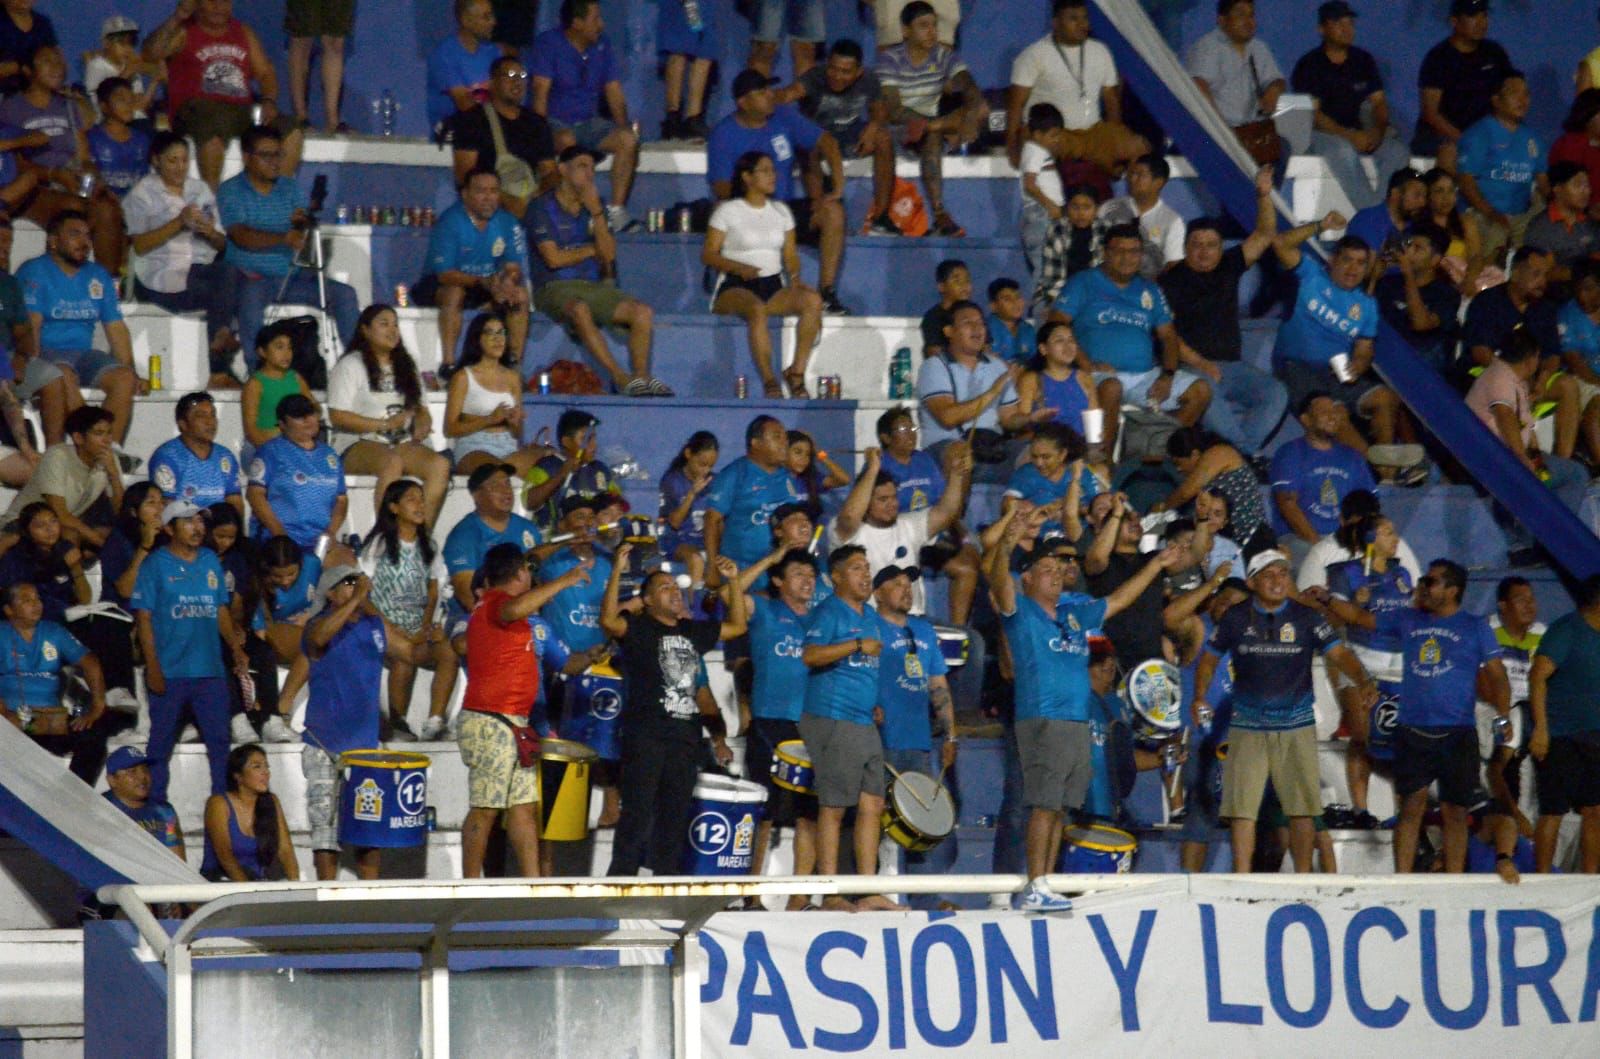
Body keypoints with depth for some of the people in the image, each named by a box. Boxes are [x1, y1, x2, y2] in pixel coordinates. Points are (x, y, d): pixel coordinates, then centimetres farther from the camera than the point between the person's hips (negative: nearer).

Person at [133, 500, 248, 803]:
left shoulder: (210, 560, 12)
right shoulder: (155, 564, -2)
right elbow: (144, 618, -6)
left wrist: (235, 647, 0)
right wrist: (153, 668, -13)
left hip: (210, 670, 4)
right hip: (170, 673, -4)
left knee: (220, 742, 5)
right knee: (160, 744, 2)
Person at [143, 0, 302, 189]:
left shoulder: (244, 33, 23)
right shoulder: (183, 33, 8)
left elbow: (266, 72, 19)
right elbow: (151, 54, -10)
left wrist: (269, 101, -2)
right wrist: (177, 18, -18)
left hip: (242, 109, 5)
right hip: (198, 110, -5)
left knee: (292, 134, -18)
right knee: (213, 137, -40)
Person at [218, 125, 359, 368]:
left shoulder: (290, 188, 14)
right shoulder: (231, 191, -1)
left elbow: (305, 237, 7)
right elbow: (242, 237, -17)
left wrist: (303, 224, -19)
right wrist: (284, 239, -33)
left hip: (292, 276, 5)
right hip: (253, 277, -5)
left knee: (344, 294, -11)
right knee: (251, 301, -37)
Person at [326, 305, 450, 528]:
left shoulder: (406, 368, 25)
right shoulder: (350, 366, 4)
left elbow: (422, 409, 24)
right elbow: (337, 417, -6)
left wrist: (422, 426, -1)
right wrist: (384, 424, -12)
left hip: (402, 444, 6)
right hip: (358, 446, -5)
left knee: (441, 465, -26)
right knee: (392, 461, -40)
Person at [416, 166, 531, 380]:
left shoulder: (507, 223, -2)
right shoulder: (450, 222, -18)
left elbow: (514, 267, -4)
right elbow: (445, 274, -24)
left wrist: (508, 281, -30)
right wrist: (484, 282, -37)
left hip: (485, 288, 5)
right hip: (439, 287, -5)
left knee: (519, 295, -18)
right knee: (455, 293, -36)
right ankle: (448, 364, -36)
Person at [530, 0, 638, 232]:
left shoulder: (602, 45, 8)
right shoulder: (548, 44, -7)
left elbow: (614, 92, 10)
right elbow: (541, 91, -15)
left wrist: (623, 130, -5)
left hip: (589, 122, 5)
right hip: (555, 122, -5)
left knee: (628, 140, -22)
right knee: (567, 142, -38)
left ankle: (616, 210, -22)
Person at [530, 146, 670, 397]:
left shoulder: (594, 208, 18)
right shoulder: (543, 209, 2)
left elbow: (609, 253, 4)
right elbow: (554, 259, -8)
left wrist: (596, 211, -5)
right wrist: (592, 250, 5)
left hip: (593, 285, 6)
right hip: (555, 288, -6)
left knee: (643, 313, -18)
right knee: (580, 311, -39)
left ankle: (641, 376, -24)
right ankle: (622, 378, -40)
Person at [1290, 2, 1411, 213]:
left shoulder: (1363, 60, 13)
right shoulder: (1309, 65, -3)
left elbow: (1379, 101, 10)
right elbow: (1312, 114, -11)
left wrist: (1379, 130, -12)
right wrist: (1349, 136, -21)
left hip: (1358, 131, 5)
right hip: (1321, 132, -5)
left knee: (1398, 152, -23)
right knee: (1345, 152, -38)